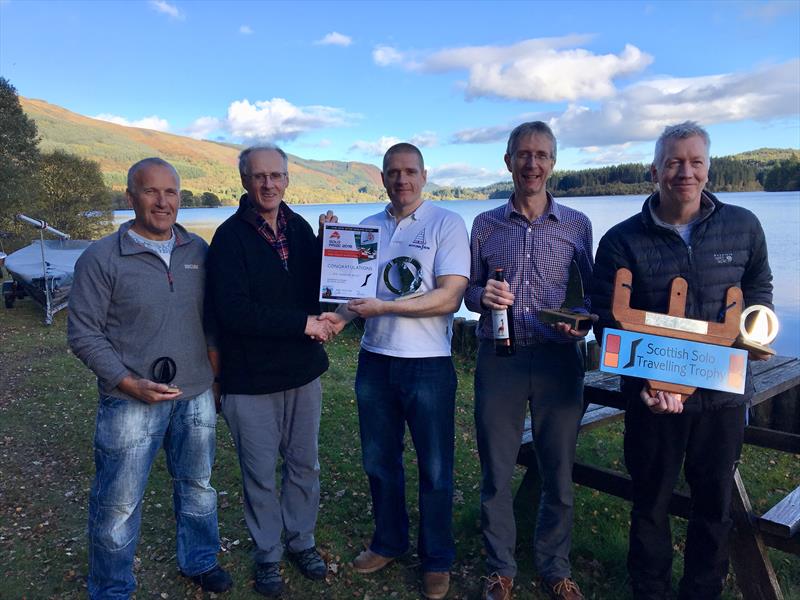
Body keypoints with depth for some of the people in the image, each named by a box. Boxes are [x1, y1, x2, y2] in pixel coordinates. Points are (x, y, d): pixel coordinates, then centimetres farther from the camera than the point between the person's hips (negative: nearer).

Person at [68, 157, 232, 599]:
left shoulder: (197, 251, 3)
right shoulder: (101, 258, -9)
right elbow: (83, 333, -8)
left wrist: (215, 373, 8)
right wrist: (129, 382, -17)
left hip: (196, 396, 4)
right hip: (131, 402, -4)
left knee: (198, 486, 19)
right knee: (118, 504, 7)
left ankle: (200, 562, 42)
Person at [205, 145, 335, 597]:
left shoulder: (299, 227, 4)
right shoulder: (230, 237, -13)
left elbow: (319, 285, 10)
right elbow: (232, 310, -23)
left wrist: (328, 244, -7)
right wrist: (303, 323, -20)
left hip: (303, 372, 5)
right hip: (251, 378, -4)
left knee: (305, 465, 17)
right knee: (260, 473, 10)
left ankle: (302, 542, 37)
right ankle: (268, 555, 31)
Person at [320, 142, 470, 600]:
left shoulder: (447, 225, -6)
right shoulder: (367, 228, 9)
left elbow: (449, 298, -16)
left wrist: (384, 307, -21)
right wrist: (343, 315, -9)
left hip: (428, 364, -4)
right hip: (375, 360, 5)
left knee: (435, 469, 8)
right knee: (380, 461, 17)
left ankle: (437, 561, 28)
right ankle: (389, 542, 39)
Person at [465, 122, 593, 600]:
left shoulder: (577, 225, 4)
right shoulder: (485, 225, 5)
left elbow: (589, 293, 7)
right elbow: (469, 291, 9)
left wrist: (582, 322, -13)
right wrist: (483, 295, -14)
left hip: (558, 359, 0)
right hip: (498, 359, 0)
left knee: (559, 473, 11)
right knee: (496, 472, 10)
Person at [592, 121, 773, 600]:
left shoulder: (743, 227, 0)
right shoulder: (622, 241, -8)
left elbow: (759, 287, 17)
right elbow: (607, 322, -8)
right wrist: (644, 380, -21)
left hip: (724, 393, 3)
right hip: (654, 396, -2)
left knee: (716, 504, 17)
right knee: (651, 503, 13)